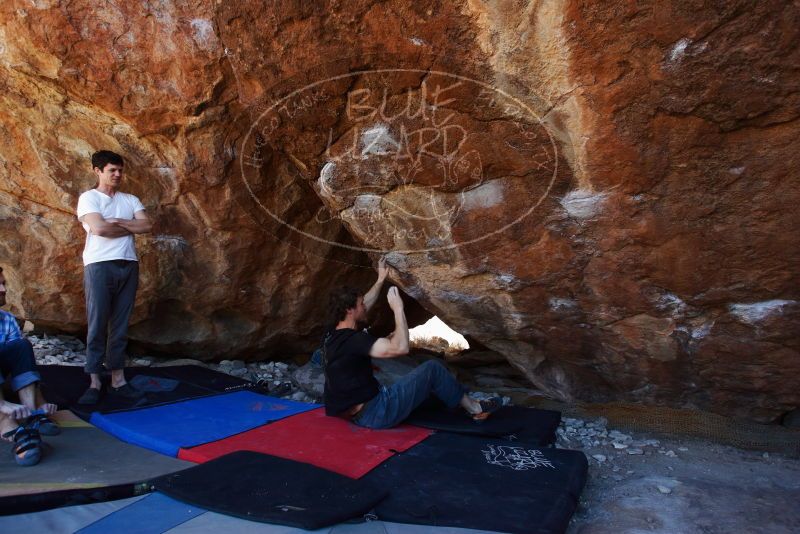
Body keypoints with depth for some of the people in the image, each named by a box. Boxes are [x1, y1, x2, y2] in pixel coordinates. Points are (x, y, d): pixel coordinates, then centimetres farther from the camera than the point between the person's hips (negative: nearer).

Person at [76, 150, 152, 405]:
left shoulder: (131, 200, 16)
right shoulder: (89, 198, 2)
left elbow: (148, 226, 3)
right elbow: (99, 228, -13)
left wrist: (118, 222, -7)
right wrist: (131, 227, 0)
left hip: (128, 265, 4)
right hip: (100, 266, -4)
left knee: (120, 326, 6)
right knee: (97, 324, -2)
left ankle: (118, 379, 11)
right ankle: (95, 382, 4)